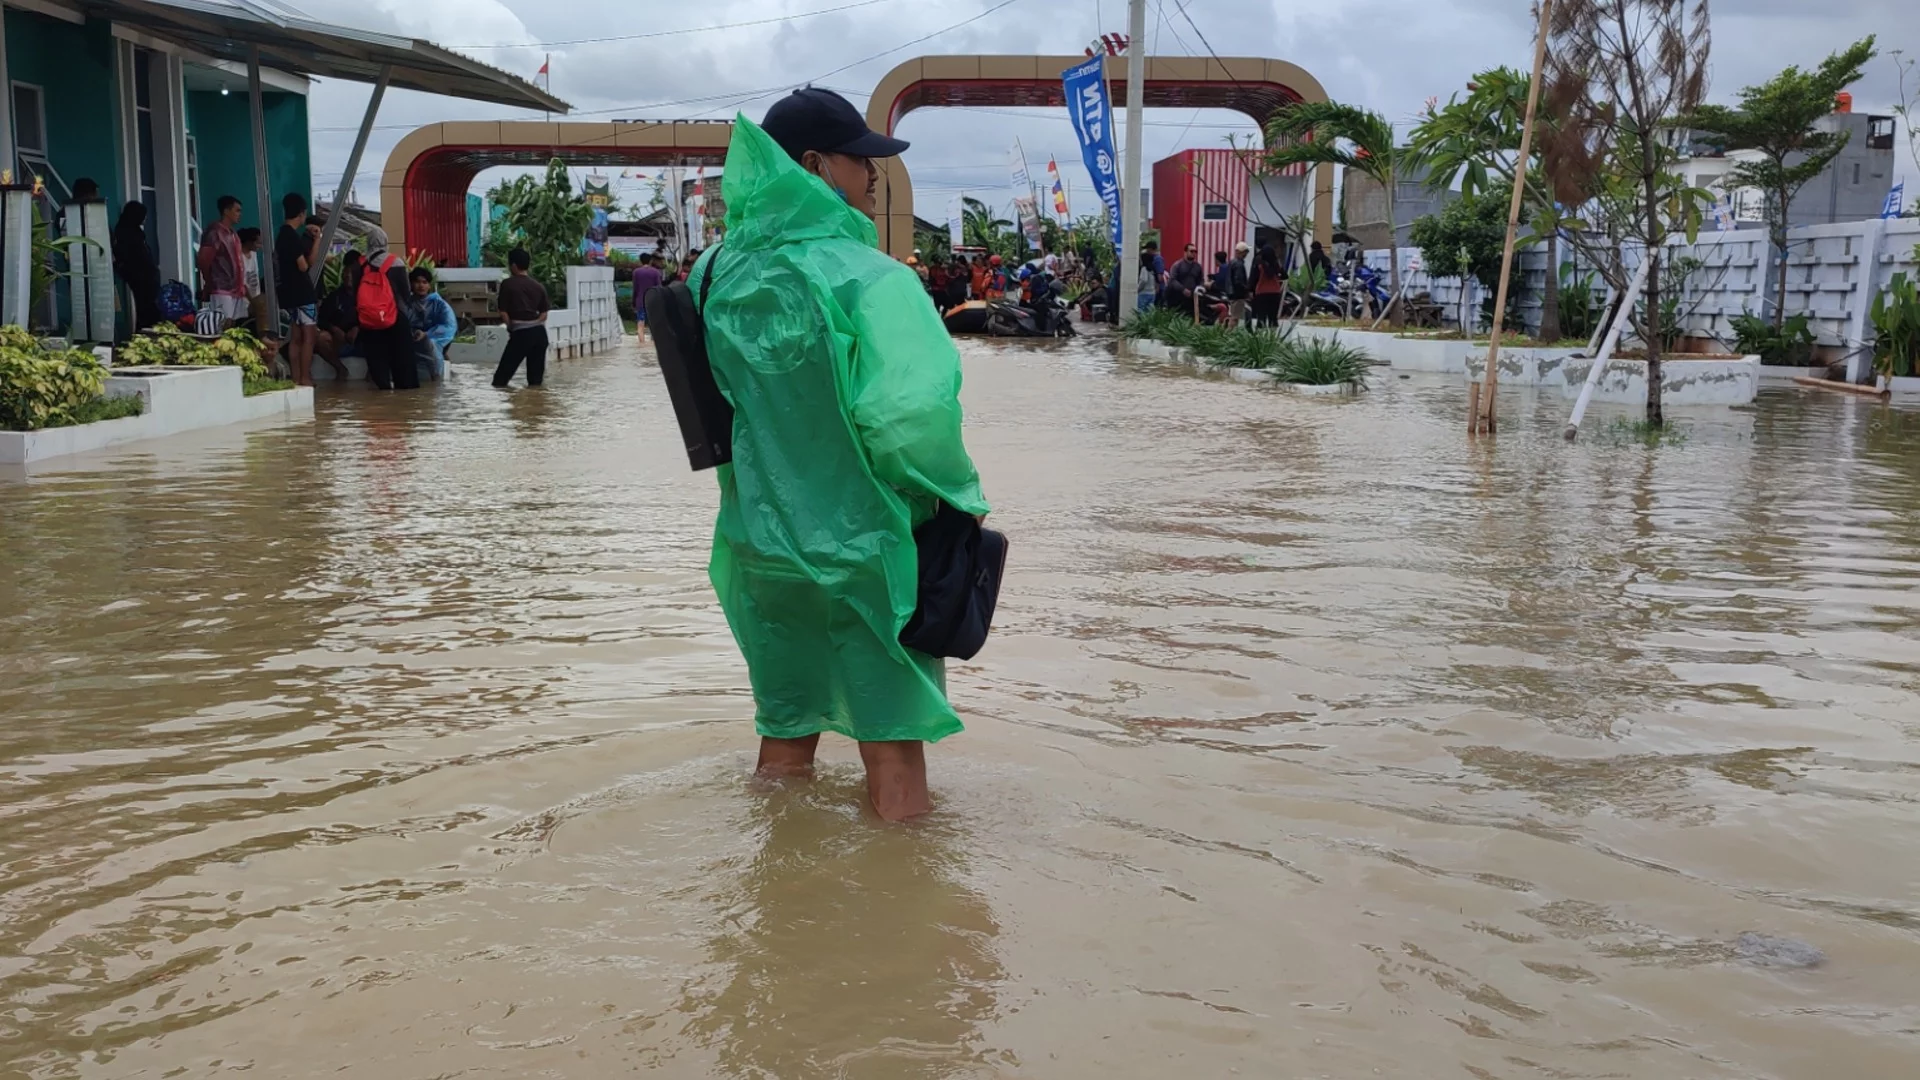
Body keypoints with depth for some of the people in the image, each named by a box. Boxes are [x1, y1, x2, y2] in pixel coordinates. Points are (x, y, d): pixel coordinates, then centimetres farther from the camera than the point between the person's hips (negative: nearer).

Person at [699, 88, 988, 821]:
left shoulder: (724, 272, 1)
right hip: (860, 545, -6)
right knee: (888, 706, 9)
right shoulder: (863, 277, -20)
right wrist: (960, 494, -11)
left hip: (758, 538, 6)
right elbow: (913, 414, -27)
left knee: (786, 711, 20)